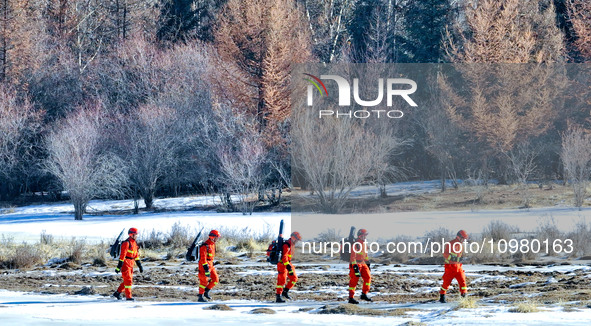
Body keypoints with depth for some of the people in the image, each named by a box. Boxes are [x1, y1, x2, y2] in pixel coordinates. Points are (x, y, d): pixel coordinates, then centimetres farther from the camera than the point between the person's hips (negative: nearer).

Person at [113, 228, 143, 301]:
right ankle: (128, 296, -1)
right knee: (128, 280, -7)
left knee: (129, 280, 12)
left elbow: (136, 255, 18)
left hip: (130, 265, 9)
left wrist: (140, 266, 16)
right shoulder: (126, 243, -16)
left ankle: (117, 293, 21)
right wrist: (119, 267, -23)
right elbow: (122, 255, -20)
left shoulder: (134, 243, 12)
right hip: (125, 264, -9)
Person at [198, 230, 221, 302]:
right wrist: (206, 269, -27)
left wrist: (213, 265, 25)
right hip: (204, 265, -9)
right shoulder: (205, 246, -19)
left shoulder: (212, 244, 11)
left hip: (210, 265, 9)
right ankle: (200, 297, 4)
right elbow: (203, 258, -24)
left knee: (215, 280, 5)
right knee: (204, 281, -4)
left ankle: (206, 292, 16)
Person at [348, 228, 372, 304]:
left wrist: (368, 264, 24)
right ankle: (351, 298, -1)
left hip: (363, 264, 9)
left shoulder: (364, 244, 13)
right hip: (355, 264, -9)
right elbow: (353, 256, -21)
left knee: (368, 277, 0)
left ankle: (364, 294, 9)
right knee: (354, 281, -6)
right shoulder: (356, 244, -17)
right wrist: (355, 267, -26)